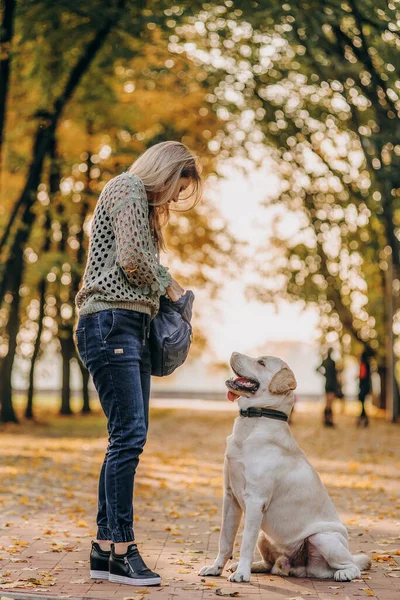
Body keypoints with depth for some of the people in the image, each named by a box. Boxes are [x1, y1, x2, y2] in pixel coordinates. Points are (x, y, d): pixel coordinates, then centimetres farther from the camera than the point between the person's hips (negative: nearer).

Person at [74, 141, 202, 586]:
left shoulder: (143, 202, 28)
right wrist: (167, 284, 2)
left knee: (128, 437, 5)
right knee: (129, 434, -14)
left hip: (131, 326, 10)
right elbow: (132, 260, -14)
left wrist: (163, 291, 8)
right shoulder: (128, 187, -2)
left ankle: (104, 549, 7)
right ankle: (122, 550, -11)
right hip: (110, 321, -10)